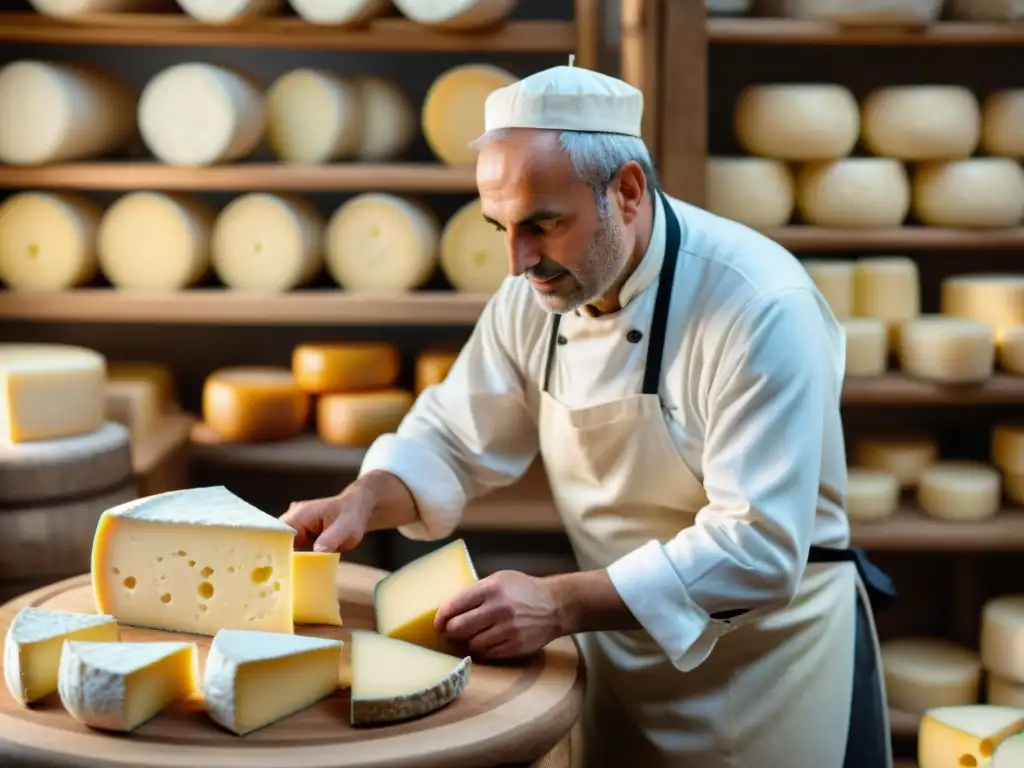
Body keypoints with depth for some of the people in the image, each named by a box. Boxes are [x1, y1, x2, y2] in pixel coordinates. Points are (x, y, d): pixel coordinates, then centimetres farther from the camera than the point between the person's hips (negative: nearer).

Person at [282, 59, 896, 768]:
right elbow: (454, 442, 4)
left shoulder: (759, 308, -26)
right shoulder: (534, 295, -6)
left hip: (770, 658, -5)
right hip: (623, 651, 5)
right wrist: (362, 504, -15)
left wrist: (561, 605, -35)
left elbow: (758, 548, -30)